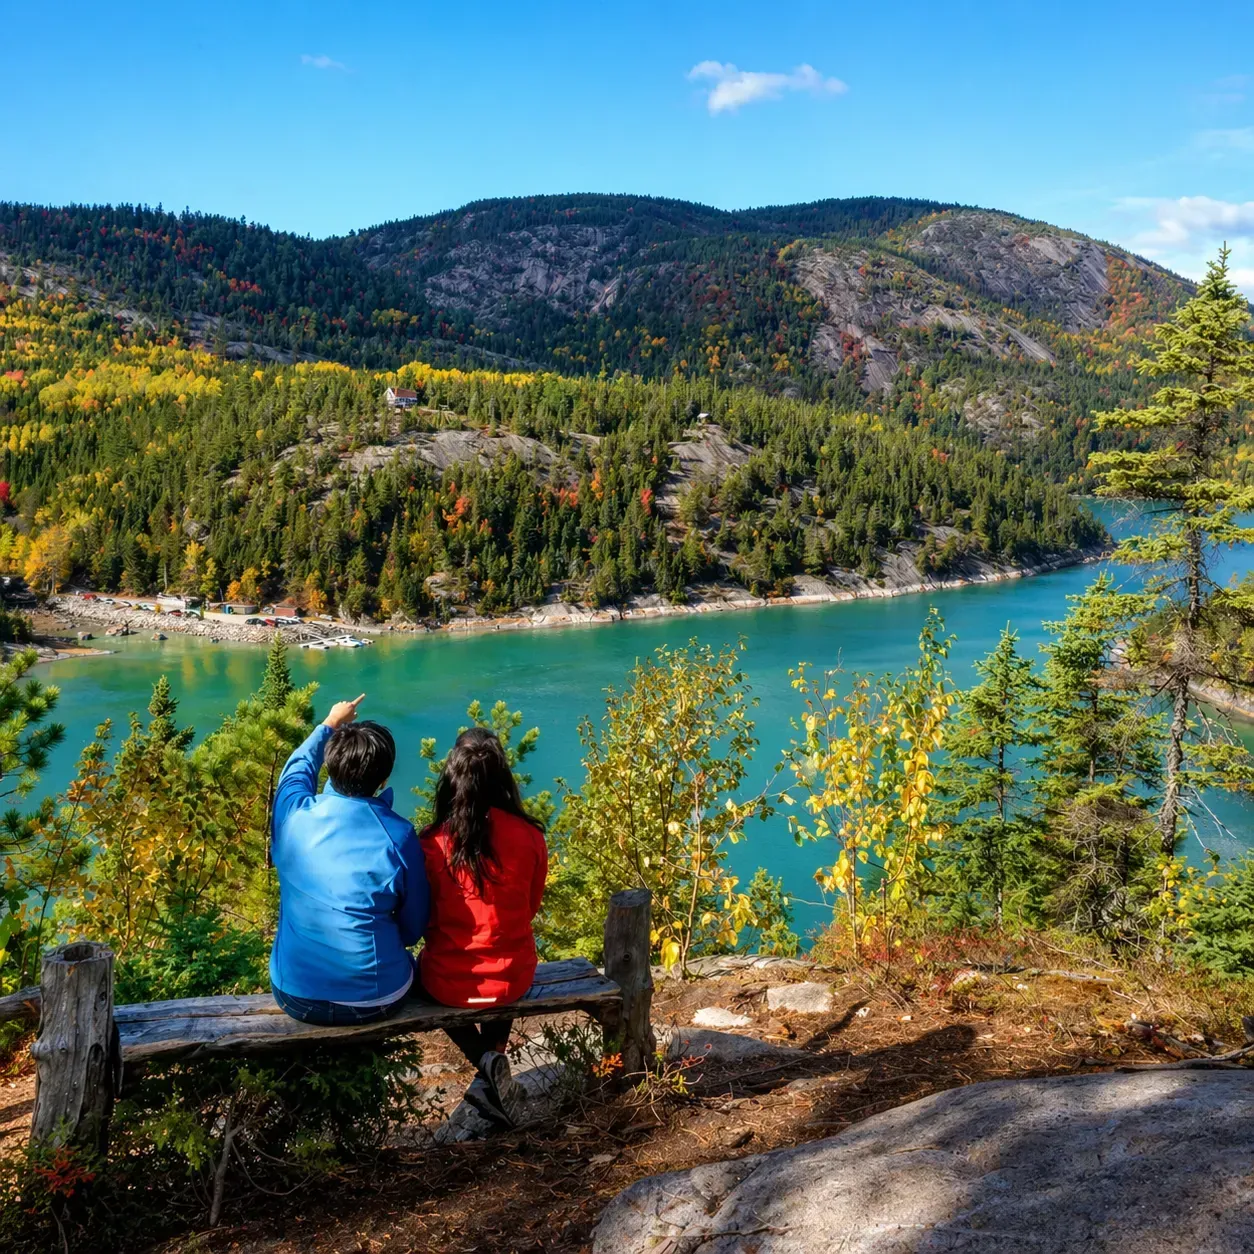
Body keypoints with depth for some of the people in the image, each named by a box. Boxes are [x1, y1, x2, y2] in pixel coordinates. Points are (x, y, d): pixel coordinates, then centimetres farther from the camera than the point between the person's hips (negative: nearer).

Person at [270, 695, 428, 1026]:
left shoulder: (294, 814, -10)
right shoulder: (398, 836, -16)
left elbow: (298, 768, 16)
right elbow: (413, 927, -2)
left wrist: (329, 725, 32)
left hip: (295, 996, 2)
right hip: (374, 1001, -2)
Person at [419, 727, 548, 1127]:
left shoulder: (432, 844, -16)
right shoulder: (529, 837, -13)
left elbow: (424, 918, 0)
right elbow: (530, 909, 3)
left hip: (449, 984, -2)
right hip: (513, 980, 2)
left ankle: (486, 1062, 11)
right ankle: (491, 1071, 25)